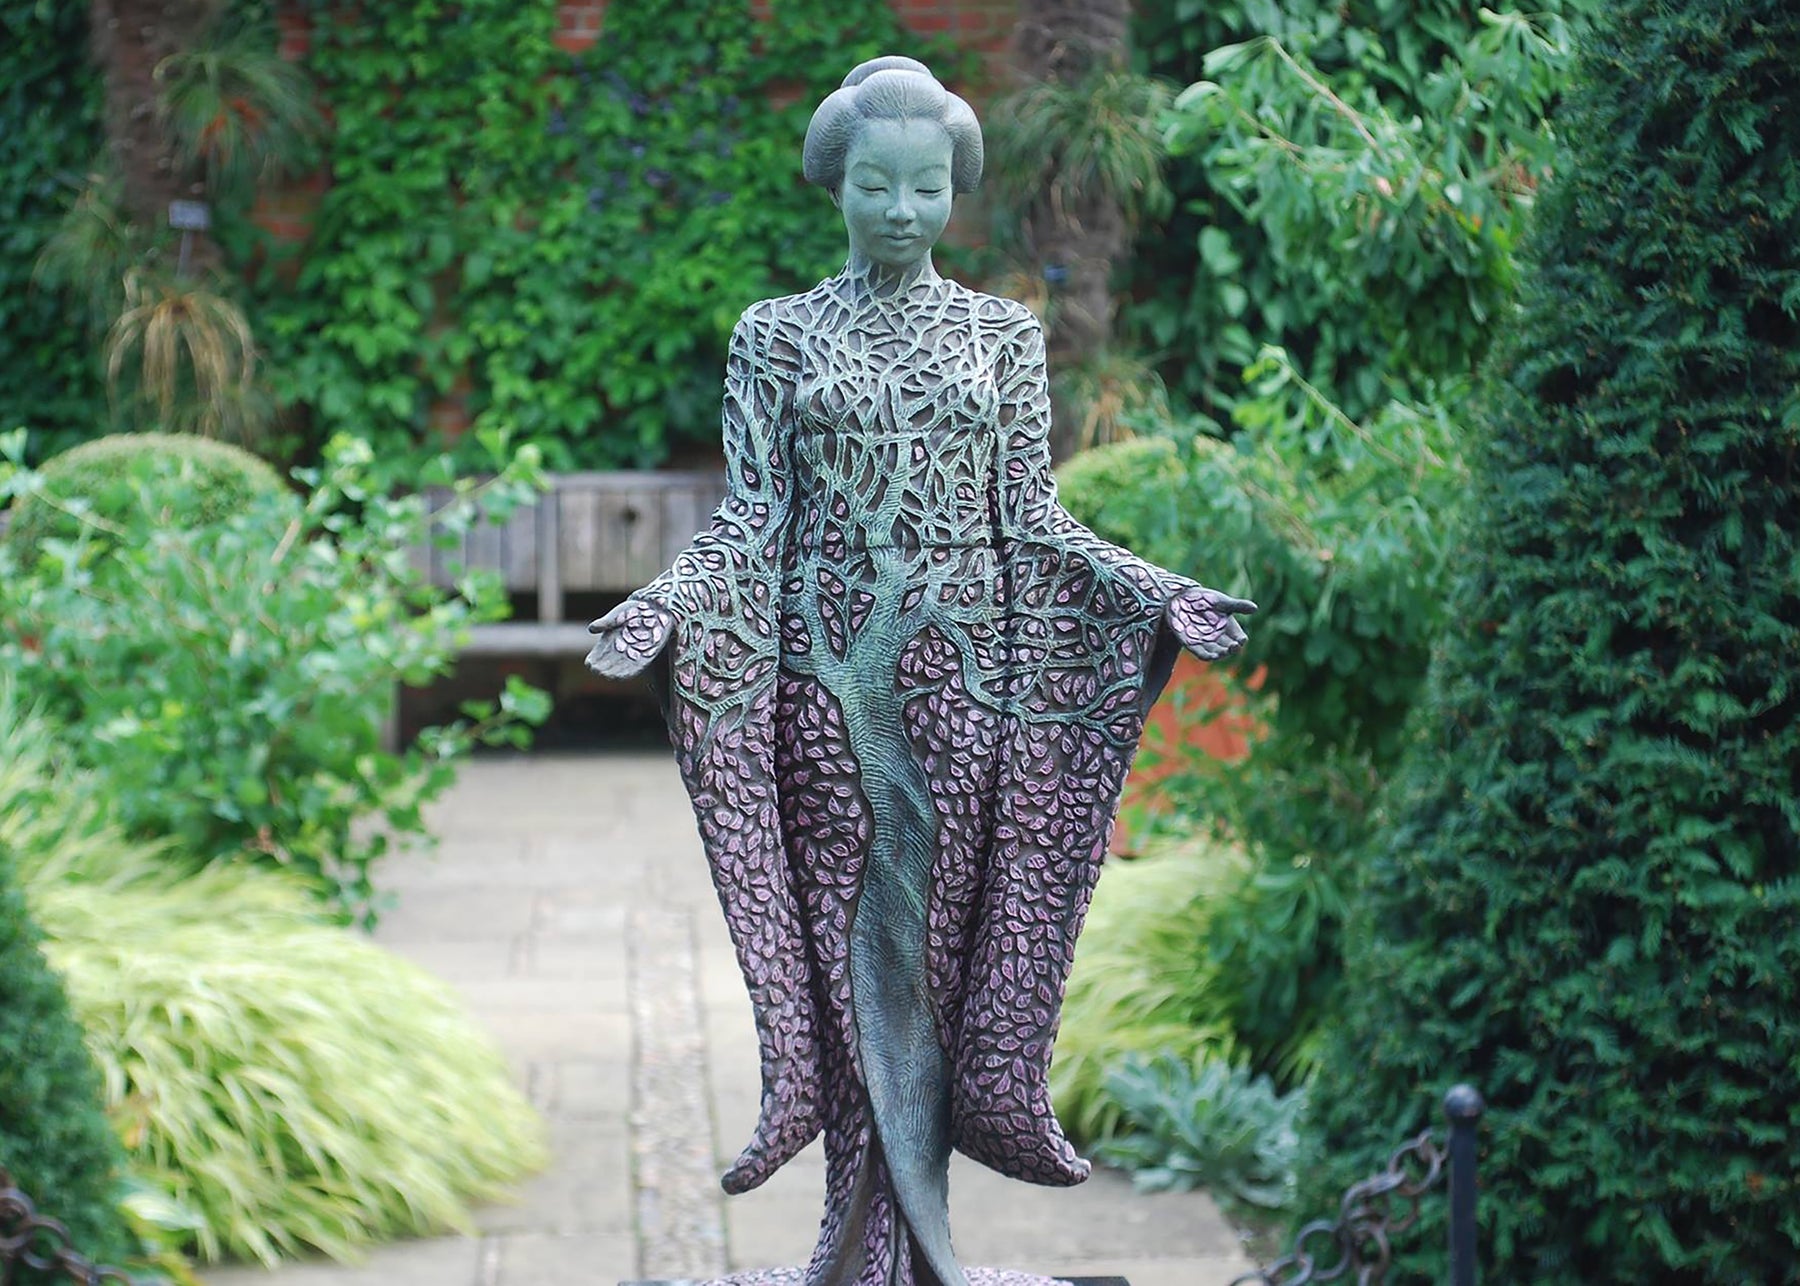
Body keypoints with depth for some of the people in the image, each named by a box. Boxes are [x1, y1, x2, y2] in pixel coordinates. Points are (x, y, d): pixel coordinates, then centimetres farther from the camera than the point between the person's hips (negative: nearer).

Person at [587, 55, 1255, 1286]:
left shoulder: (1004, 333, 9)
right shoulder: (779, 335, 7)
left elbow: (1031, 515, 6)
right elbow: (753, 514, 2)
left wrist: (1162, 594, -6)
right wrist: (667, 604, -15)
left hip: (962, 678, 1)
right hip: (830, 677, -1)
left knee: (939, 933, -1)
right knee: (850, 938, -3)